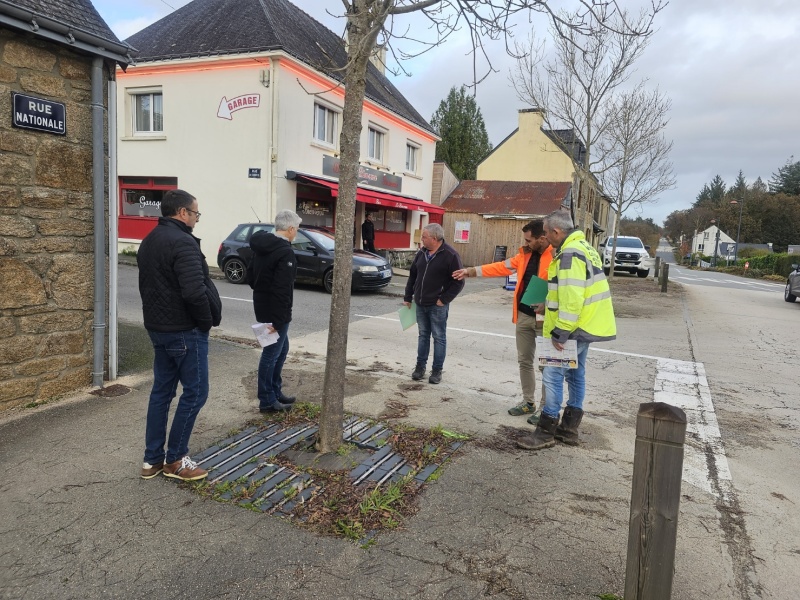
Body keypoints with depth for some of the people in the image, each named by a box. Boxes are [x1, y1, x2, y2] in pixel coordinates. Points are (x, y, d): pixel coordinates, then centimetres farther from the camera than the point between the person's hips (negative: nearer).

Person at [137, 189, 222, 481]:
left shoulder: (149, 241, 13)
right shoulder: (182, 242, -19)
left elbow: (147, 285, 18)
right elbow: (195, 291, -29)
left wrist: (157, 315, 17)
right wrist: (208, 321, -14)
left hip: (157, 327, 10)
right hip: (185, 330, -10)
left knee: (162, 390, 15)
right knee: (195, 392, 2)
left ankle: (152, 459, 22)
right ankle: (175, 459, 11)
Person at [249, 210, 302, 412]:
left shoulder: (262, 246, 9)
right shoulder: (285, 252, -21)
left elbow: (252, 277, 16)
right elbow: (282, 290, -25)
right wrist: (278, 321, -24)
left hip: (262, 307, 10)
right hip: (274, 312, -10)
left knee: (281, 350, 20)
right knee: (271, 354, 1)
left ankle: (275, 392, 29)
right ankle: (267, 401, 12)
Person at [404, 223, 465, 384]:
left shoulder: (450, 255, -12)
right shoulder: (421, 253, 7)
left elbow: (458, 281, -12)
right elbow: (412, 275, 15)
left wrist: (444, 299, -15)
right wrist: (407, 297, 12)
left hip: (437, 306, -6)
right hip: (420, 304, 6)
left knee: (439, 337, 3)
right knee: (423, 335, 14)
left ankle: (437, 370, 11)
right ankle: (420, 366, 24)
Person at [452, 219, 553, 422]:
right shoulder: (526, 255, 9)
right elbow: (501, 267, 14)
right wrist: (470, 271, 13)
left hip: (545, 319, -7)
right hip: (524, 315, 8)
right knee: (524, 360, 15)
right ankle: (528, 402, 29)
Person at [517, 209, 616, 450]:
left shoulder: (570, 254, -20)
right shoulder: (582, 247, 14)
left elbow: (572, 298, -26)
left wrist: (559, 332, -23)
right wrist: (550, 306, 22)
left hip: (574, 327, -11)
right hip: (586, 324, 11)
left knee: (553, 374, -6)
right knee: (575, 373, 15)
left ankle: (546, 433, 1)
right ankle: (569, 429, 25)